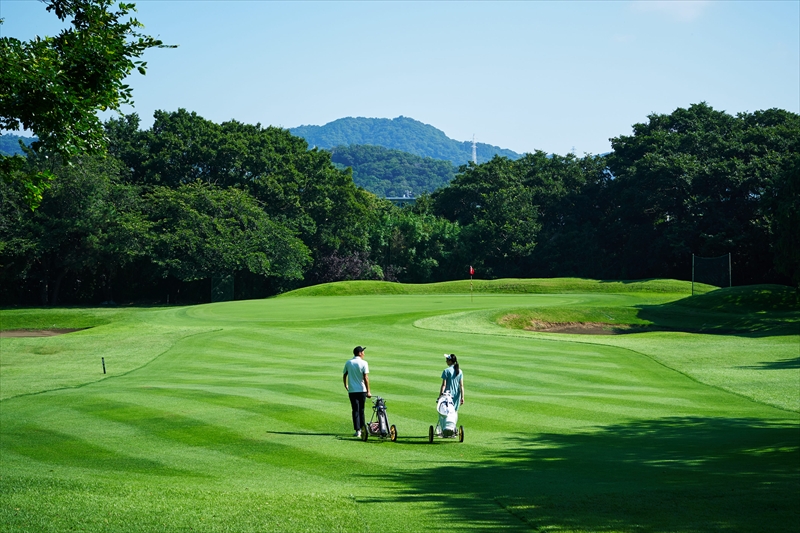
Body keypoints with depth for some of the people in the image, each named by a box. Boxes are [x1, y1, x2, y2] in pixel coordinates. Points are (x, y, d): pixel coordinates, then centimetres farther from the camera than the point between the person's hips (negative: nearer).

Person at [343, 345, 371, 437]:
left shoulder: (348, 363, 4)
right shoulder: (363, 363, -7)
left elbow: (344, 375, 11)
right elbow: (366, 378, -11)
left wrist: (346, 386, 29)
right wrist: (368, 391, -9)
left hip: (352, 391, 2)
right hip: (362, 390, -1)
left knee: (355, 410, 1)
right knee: (361, 409, 14)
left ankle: (358, 430, -5)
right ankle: (363, 427, 21)